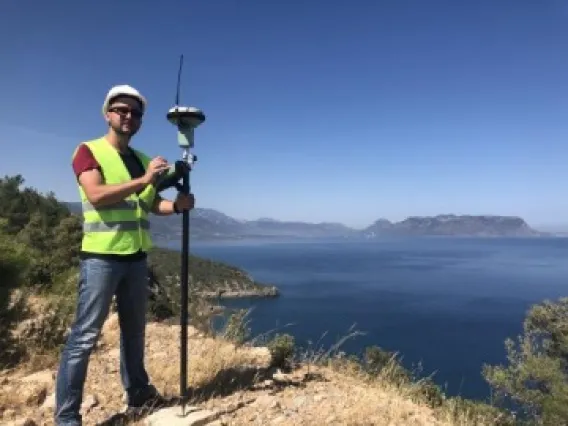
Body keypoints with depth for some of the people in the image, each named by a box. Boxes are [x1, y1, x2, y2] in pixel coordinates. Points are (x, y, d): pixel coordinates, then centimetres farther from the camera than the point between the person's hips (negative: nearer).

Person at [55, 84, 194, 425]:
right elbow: (96, 195, -19)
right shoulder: (89, 151, -3)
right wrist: (143, 180, -27)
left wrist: (177, 205, -6)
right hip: (101, 256, -6)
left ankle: (138, 393, 30)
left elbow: (153, 204, 14)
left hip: (137, 256, 7)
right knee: (85, 335, -2)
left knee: (135, 330, 16)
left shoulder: (143, 159, 15)